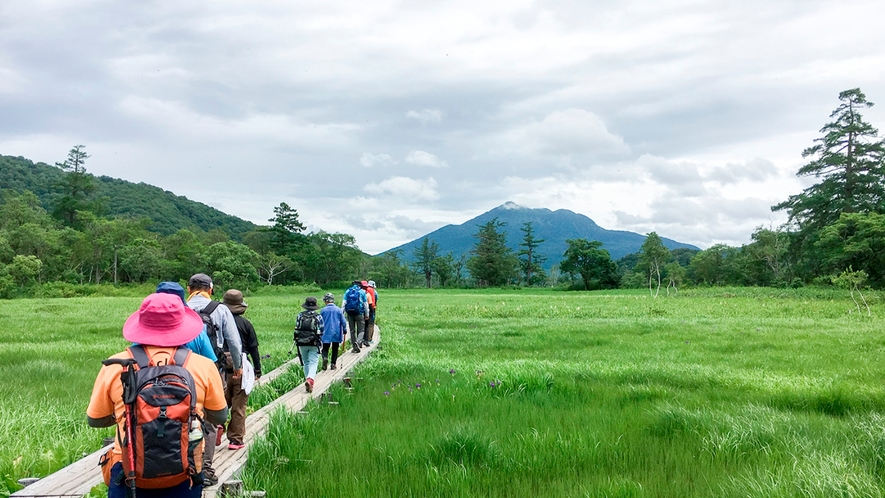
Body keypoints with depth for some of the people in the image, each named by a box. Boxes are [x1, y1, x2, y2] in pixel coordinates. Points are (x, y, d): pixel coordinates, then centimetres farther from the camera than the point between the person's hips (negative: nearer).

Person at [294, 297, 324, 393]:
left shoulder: (300, 316, 2)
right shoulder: (318, 317, -4)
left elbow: (296, 330, 4)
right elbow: (321, 331, -1)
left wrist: (296, 341, 16)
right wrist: (320, 343, 13)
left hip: (302, 343, 2)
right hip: (314, 344, -2)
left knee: (306, 363, 17)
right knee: (313, 363, -3)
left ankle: (308, 379, 22)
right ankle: (310, 379, -25)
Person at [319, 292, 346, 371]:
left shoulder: (323, 310, -5)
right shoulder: (338, 310, -4)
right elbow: (343, 322, -2)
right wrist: (344, 330, 12)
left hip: (326, 333, -1)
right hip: (336, 333, 1)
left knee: (325, 348, 7)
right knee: (335, 349, 13)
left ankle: (325, 358, -21)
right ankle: (333, 364, 13)